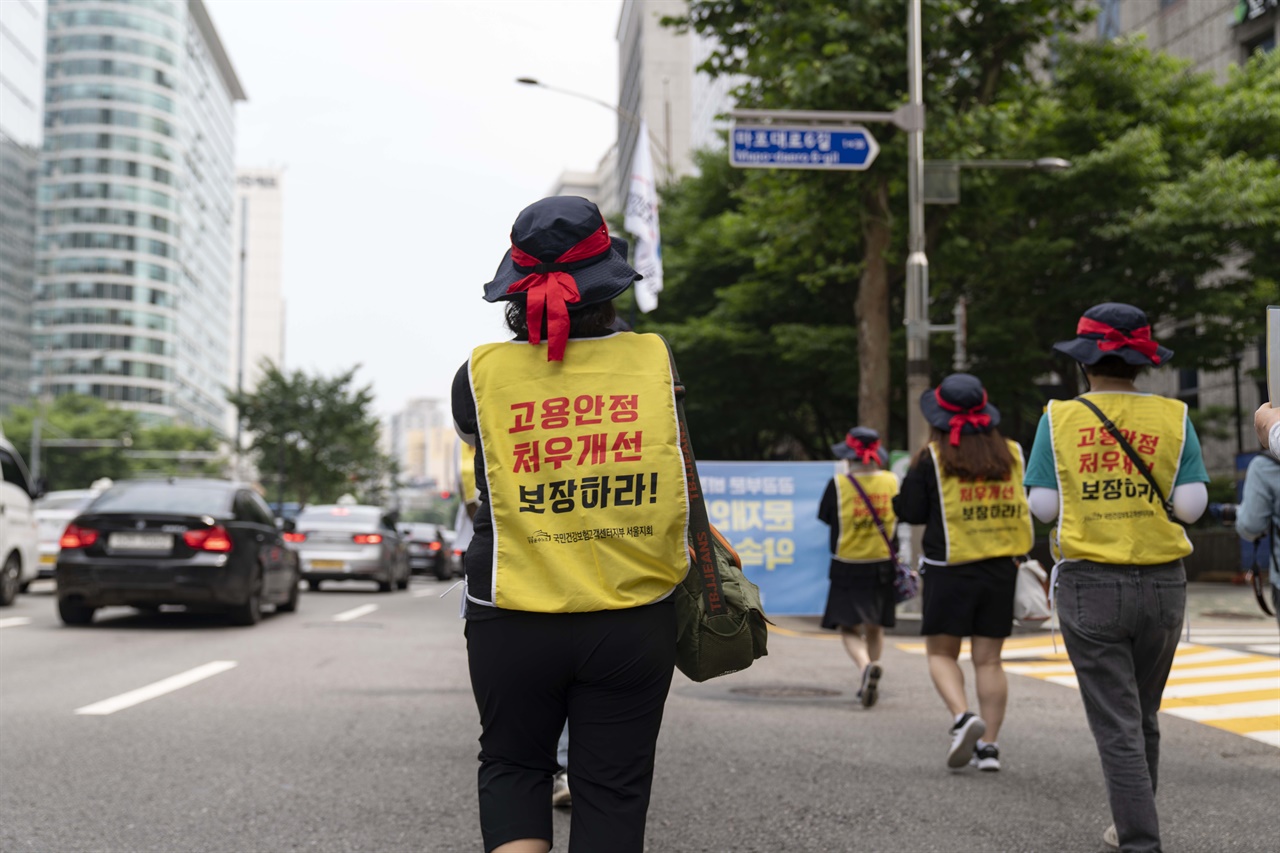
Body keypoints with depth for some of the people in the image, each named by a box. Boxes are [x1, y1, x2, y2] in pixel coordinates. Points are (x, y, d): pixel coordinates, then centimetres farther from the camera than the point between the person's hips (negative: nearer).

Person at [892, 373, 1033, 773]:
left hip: (950, 570, -4)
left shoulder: (933, 458, -8)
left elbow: (909, 511, -3)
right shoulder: (1011, 453, 4)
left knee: (941, 653, 7)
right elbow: (1026, 507, 14)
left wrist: (910, 479, 13)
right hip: (1001, 569, 4)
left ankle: (963, 717, -16)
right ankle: (988, 744, 6)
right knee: (988, 659, 8)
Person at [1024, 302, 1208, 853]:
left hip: (1089, 585, -2)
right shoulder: (1173, 417, -1)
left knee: (1115, 722, 3)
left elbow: (1044, 508, -4)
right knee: (1143, 717, 19)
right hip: (1162, 584, 2)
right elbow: (1192, 506, -6)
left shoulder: (1059, 418, -3)